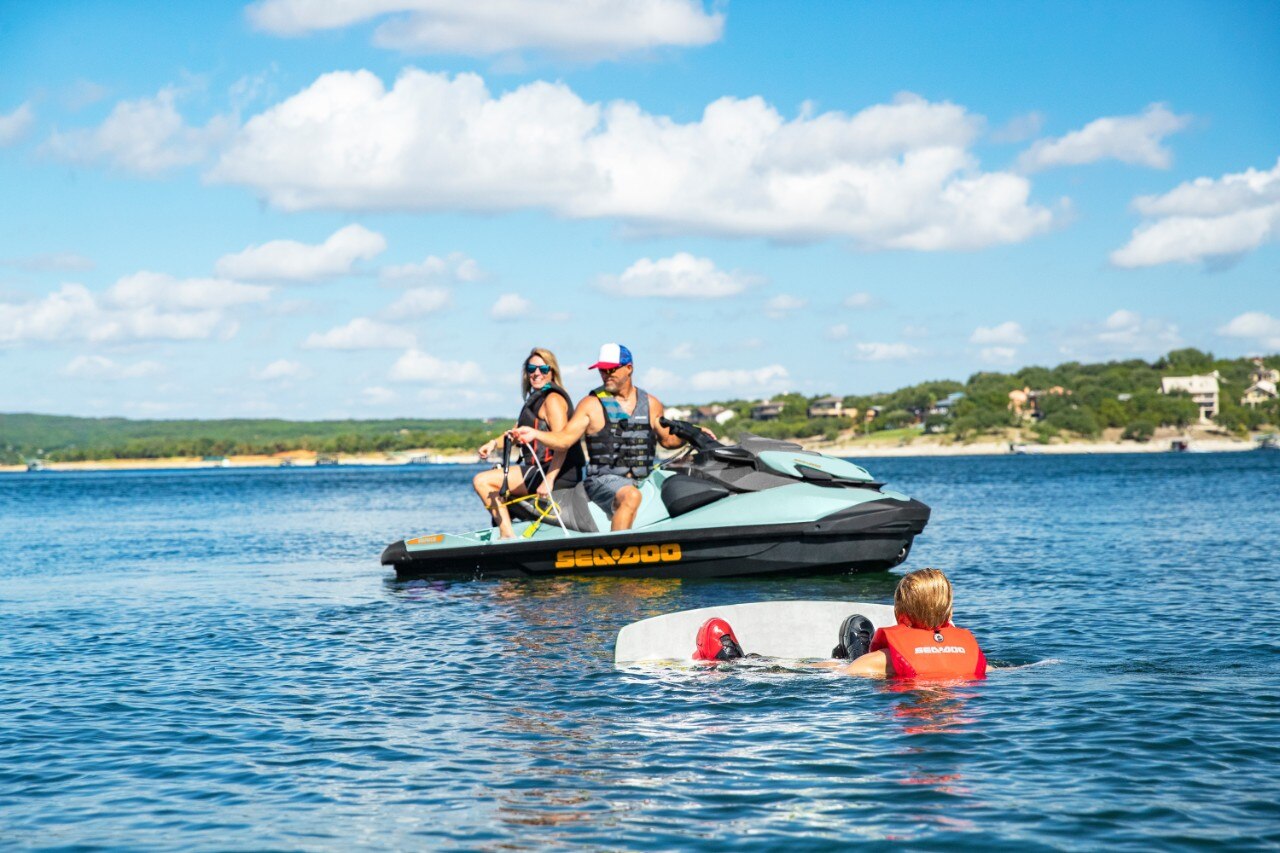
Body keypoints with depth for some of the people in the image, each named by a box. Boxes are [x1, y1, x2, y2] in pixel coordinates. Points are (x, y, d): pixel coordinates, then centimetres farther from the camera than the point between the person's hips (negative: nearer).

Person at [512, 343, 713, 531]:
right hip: (605, 480, -5)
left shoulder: (651, 404, 15)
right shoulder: (592, 404, 5)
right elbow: (564, 439, -1)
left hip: (644, 480, 5)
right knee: (631, 496, -36)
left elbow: (668, 439, 26)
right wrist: (535, 434, -16)